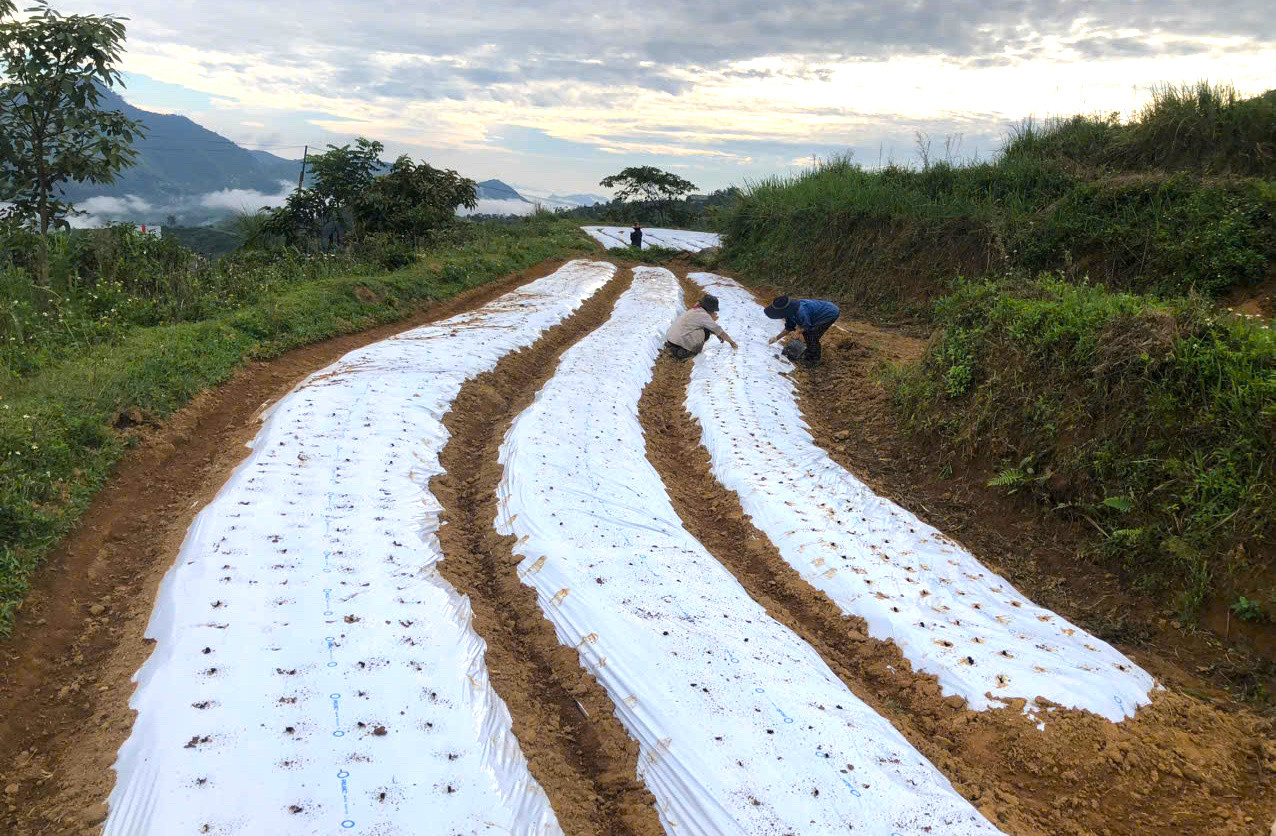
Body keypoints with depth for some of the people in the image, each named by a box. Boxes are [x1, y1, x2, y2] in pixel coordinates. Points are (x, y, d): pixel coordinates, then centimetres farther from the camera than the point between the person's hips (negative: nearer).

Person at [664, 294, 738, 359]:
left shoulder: (695, 310, 15)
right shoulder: (703, 315, -10)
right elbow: (719, 330, -4)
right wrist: (732, 342, 4)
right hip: (678, 342, -9)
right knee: (706, 332, -3)